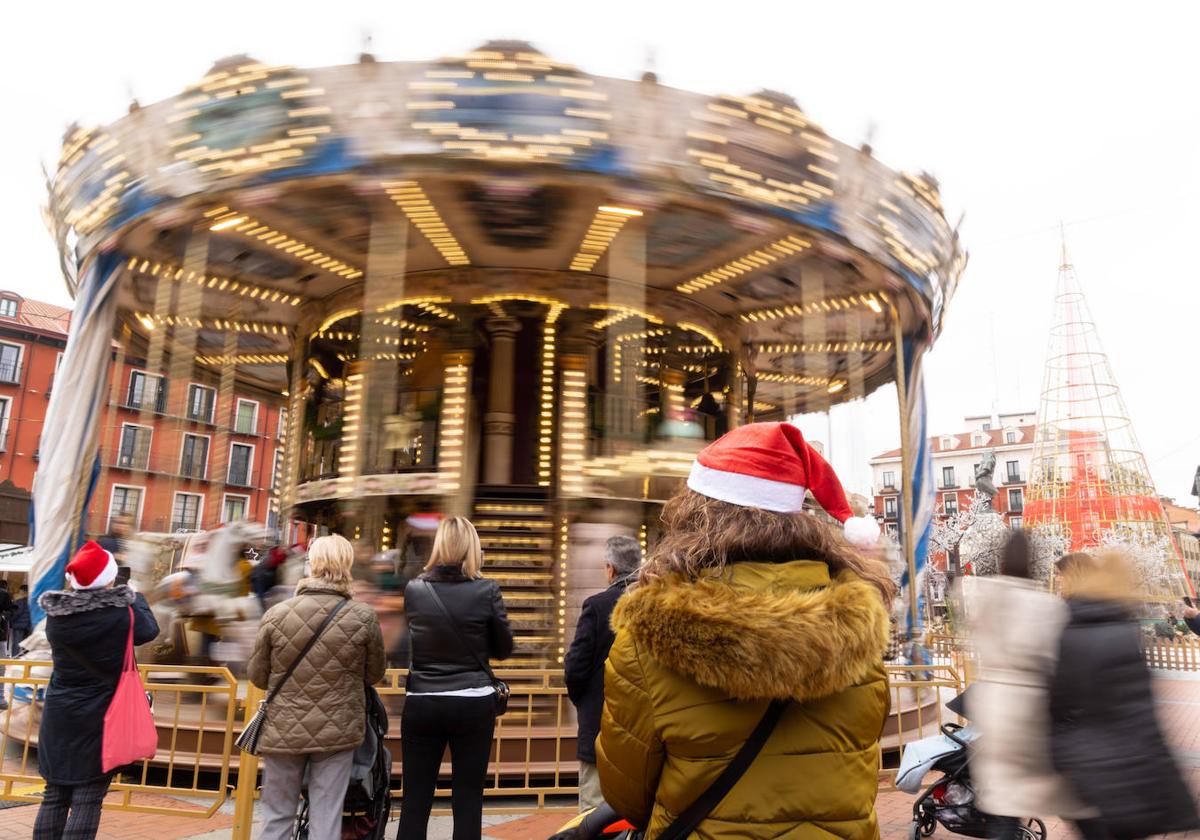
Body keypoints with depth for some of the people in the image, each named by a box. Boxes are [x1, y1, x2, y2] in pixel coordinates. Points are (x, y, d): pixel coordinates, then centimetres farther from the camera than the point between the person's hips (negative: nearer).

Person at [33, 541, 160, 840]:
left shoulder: (55, 613, -6)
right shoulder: (121, 613, -16)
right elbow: (149, 629, 4)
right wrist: (137, 599, 20)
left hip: (59, 715, 4)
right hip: (101, 717, -4)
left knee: (54, 796, 14)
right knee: (87, 800, 2)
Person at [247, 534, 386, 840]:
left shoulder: (277, 614, -12)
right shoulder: (364, 617, -13)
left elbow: (256, 675, 1)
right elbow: (374, 674, 1)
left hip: (284, 731, 1)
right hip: (337, 731, 0)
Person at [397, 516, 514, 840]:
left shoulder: (413, 590, -2)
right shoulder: (487, 590, -10)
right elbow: (504, 650, 1)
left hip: (421, 703, 2)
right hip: (473, 704, -2)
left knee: (415, 801, 10)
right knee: (467, 801, 7)